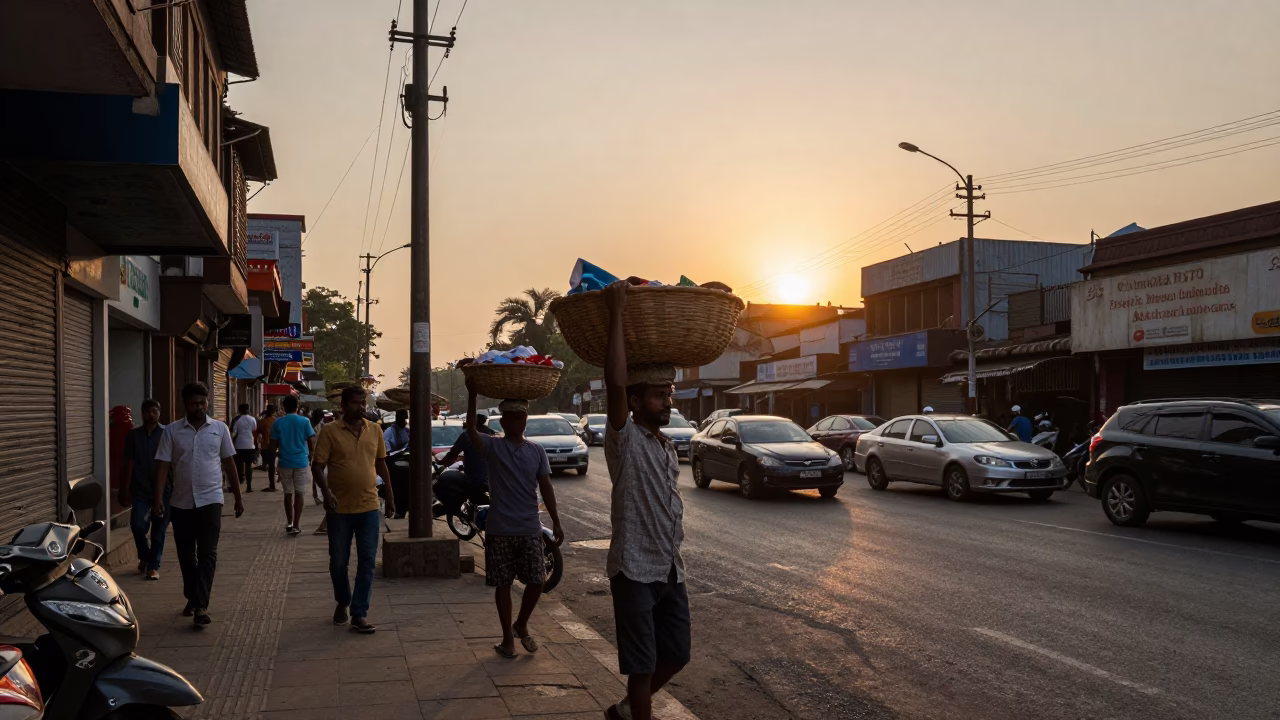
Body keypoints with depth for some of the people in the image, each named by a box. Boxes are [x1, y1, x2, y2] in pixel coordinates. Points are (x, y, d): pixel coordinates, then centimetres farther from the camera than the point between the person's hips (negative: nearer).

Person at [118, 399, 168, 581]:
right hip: (140, 489, 1)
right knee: (137, 525, -8)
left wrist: (175, 487, -4)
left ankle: (154, 566, 14)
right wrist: (124, 491, 7)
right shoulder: (133, 435, 5)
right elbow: (125, 463, 9)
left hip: (163, 489, -1)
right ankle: (144, 556, 19)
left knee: (159, 529, 2)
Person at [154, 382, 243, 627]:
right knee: (186, 554, 12)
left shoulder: (219, 428, 2)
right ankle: (192, 598, 28)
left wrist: (238, 497, 9)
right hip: (181, 502, 2)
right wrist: (158, 496, -14)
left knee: (207, 554, -9)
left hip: (210, 499, -2)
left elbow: (229, 463, 8)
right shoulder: (172, 430, 1)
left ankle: (201, 604, -12)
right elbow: (163, 465, -2)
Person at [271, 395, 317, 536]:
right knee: (299, 493, 5)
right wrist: (310, 455, 14)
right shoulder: (304, 422, -4)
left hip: (284, 463, 1)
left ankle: (289, 523, 18)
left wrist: (278, 453, 20)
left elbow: (273, 447, 0)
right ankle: (296, 524, 1)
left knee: (288, 493, 13)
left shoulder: (277, 423, -1)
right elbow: (312, 444, -4)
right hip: (301, 462, -1)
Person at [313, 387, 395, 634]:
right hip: (339, 508, -2)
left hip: (369, 507, 2)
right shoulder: (330, 431, -4)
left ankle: (359, 614, 6)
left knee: (367, 563, 0)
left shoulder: (374, 430, 6)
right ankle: (342, 602, 34)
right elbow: (317, 466, -7)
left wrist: (389, 495, 13)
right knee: (338, 562, 10)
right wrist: (326, 491, -22)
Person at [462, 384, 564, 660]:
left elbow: (546, 487, 5)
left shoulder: (537, 451, 6)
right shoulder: (492, 447, -4)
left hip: (530, 529, 2)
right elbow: (471, 430, -25)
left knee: (537, 582, 2)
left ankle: (521, 625, 27)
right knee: (503, 584, 5)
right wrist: (472, 395, -35)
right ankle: (508, 637, 20)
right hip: (500, 530, -2)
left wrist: (556, 522, 1)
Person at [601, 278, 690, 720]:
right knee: (643, 664, 0)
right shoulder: (625, 440, -12)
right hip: (635, 569, -8)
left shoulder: (667, 448, 13)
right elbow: (615, 383, -28)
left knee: (675, 655, 15)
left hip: (670, 570, 8)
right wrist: (616, 314, -29)